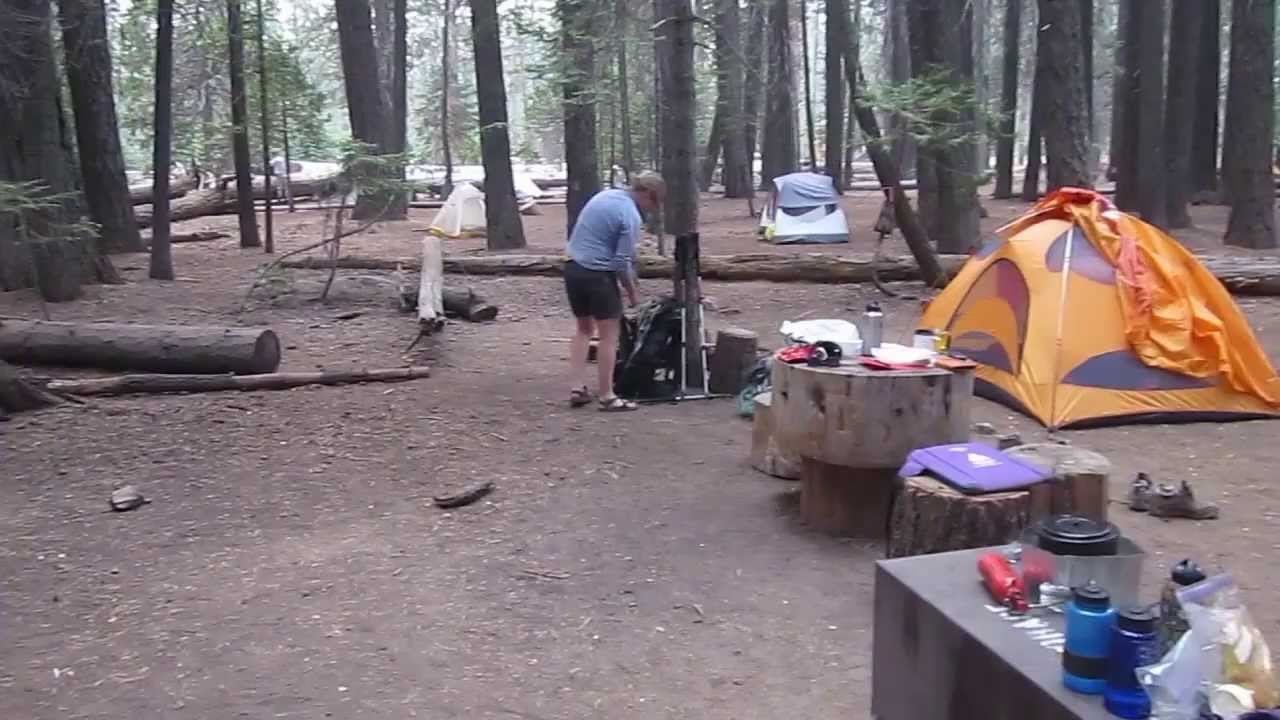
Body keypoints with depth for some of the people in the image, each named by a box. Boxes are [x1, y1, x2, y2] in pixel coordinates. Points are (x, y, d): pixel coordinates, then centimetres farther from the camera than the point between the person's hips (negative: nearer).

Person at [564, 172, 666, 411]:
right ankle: (606, 396, 5)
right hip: (598, 274, -8)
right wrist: (632, 293, -1)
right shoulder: (631, 215, -14)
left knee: (584, 329, 18)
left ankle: (577, 389, 15)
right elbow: (622, 263, -16)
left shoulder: (603, 195, 12)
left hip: (573, 267, 8)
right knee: (609, 334, 1)